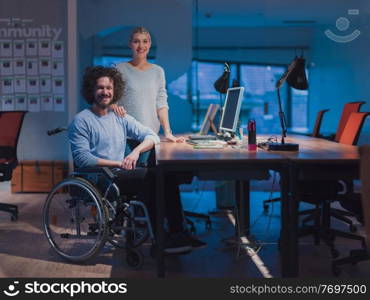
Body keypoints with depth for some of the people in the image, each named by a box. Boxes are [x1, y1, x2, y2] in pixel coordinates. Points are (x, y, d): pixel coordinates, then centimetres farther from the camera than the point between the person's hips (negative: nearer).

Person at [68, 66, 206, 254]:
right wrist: (118, 163, -17)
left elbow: (151, 136, 10)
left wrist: (136, 151, -11)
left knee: (167, 176, -18)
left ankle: (177, 233, -18)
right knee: (150, 177, -27)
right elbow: (82, 159, -12)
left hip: (120, 174, 6)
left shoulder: (120, 118, 17)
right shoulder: (81, 121, 0)